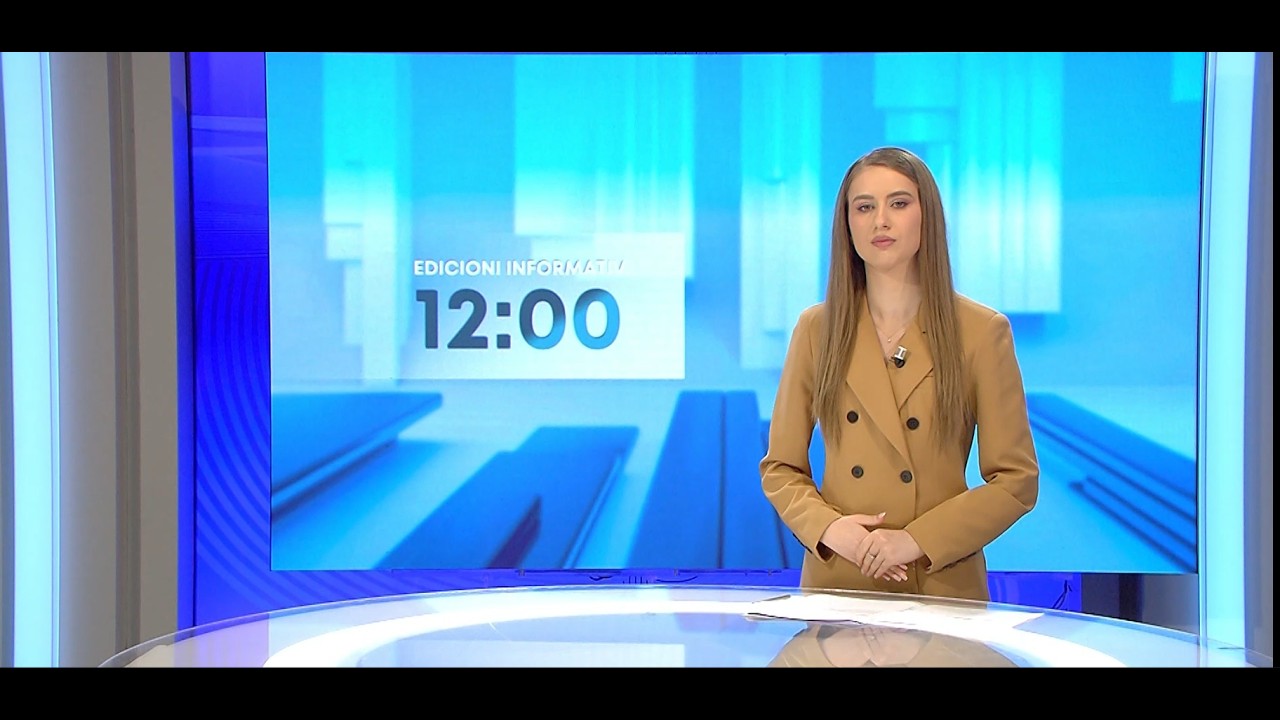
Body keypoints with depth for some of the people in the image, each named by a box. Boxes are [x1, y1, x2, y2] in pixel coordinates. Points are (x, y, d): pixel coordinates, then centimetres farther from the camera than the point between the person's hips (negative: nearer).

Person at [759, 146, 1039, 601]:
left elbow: (1016, 481, -3)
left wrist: (917, 540, -14)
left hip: (942, 586, -1)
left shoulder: (981, 331, -3)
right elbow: (780, 469, 7)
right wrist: (828, 526, -12)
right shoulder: (816, 329, 3)